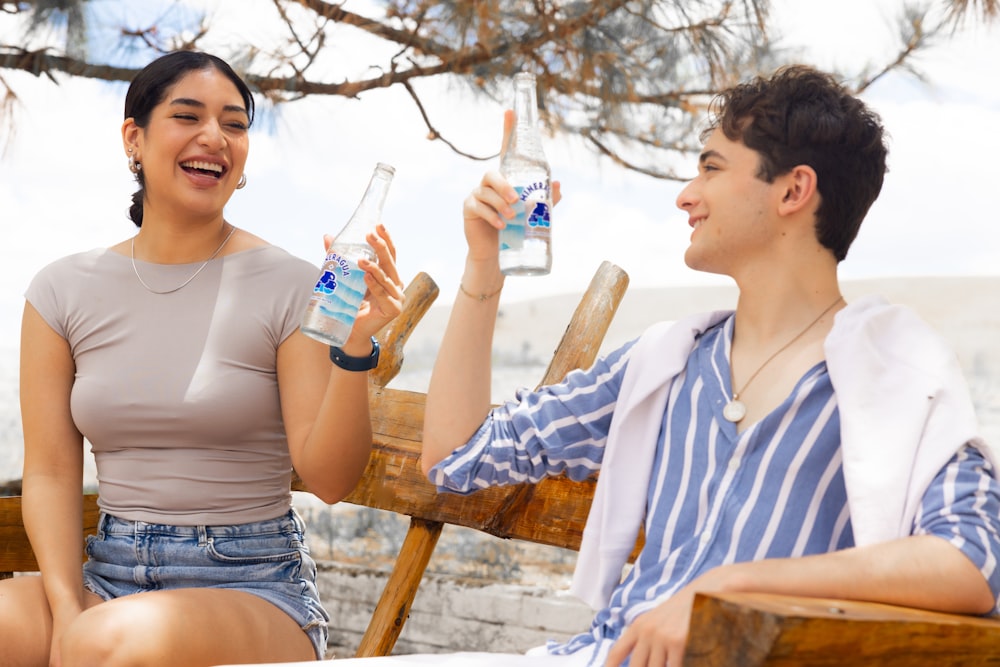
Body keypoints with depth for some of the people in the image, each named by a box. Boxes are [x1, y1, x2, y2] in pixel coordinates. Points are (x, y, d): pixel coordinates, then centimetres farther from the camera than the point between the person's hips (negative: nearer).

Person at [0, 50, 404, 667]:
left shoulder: (292, 289, -3)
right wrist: (68, 610, -11)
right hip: (111, 576, 2)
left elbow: (329, 480, -8)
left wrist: (355, 349, -23)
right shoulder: (63, 291, 7)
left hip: (254, 584, -2)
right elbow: (51, 473, 3)